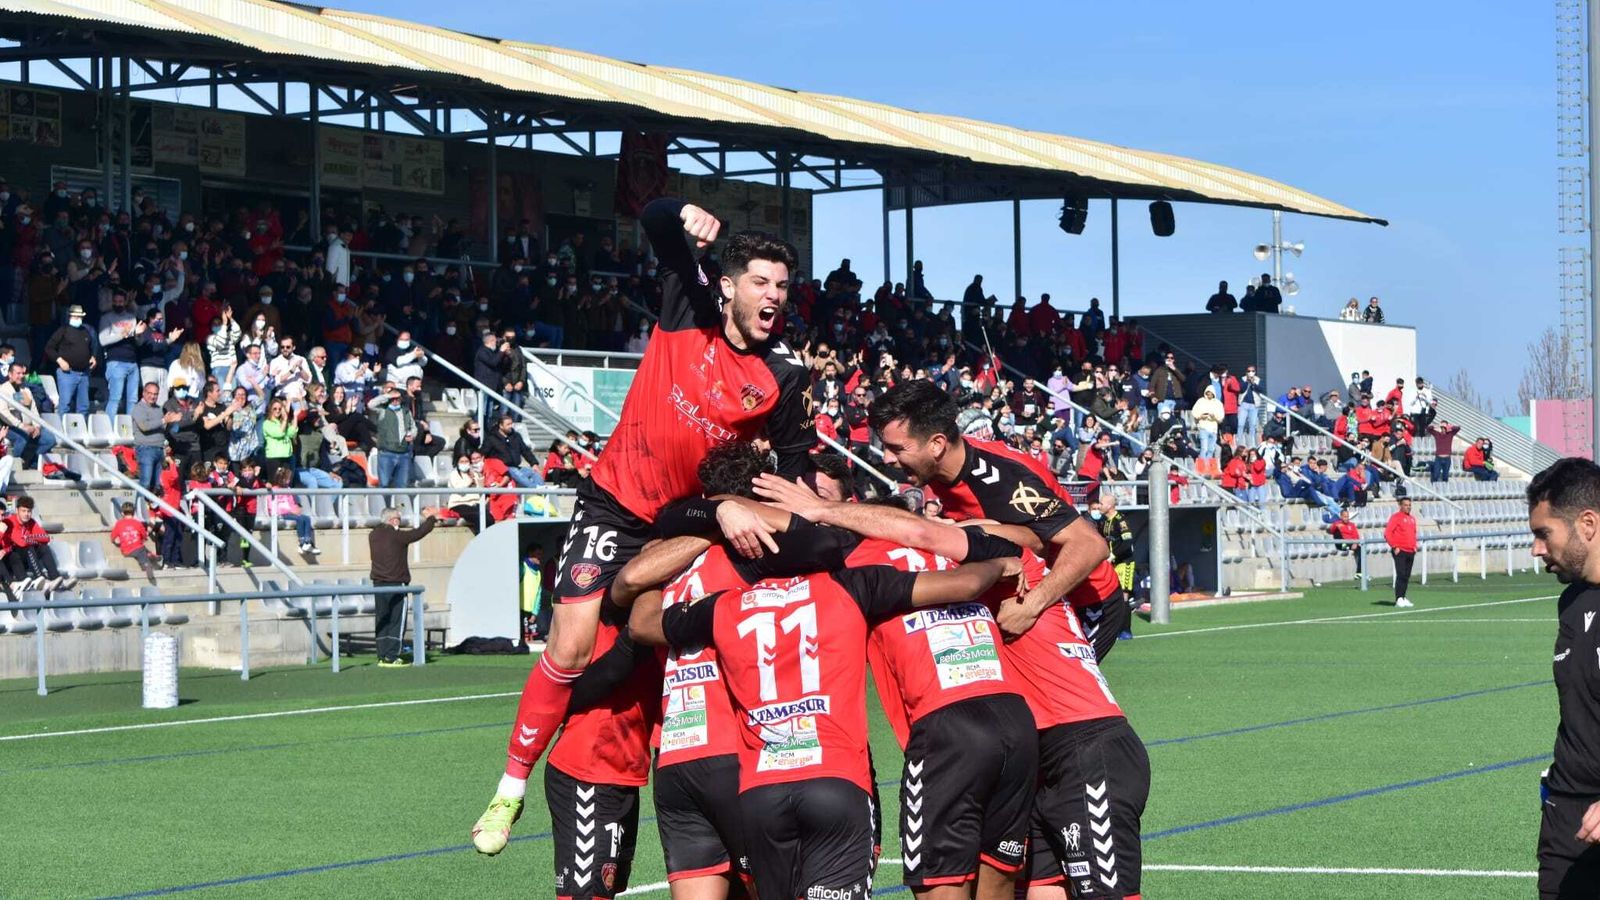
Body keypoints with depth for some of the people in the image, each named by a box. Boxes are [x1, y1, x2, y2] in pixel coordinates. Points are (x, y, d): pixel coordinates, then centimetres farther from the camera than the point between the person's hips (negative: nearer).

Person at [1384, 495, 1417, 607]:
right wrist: (1394, 547, -15)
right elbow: (1387, 533, -13)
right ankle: (1399, 599, -13)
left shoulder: (1412, 518, 16)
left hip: (1411, 552, 7)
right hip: (1400, 552, -7)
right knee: (1401, 575, -12)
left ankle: (1403, 598, 16)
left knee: (1407, 576, 9)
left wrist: (1415, 546, 14)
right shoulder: (1396, 517, -7)